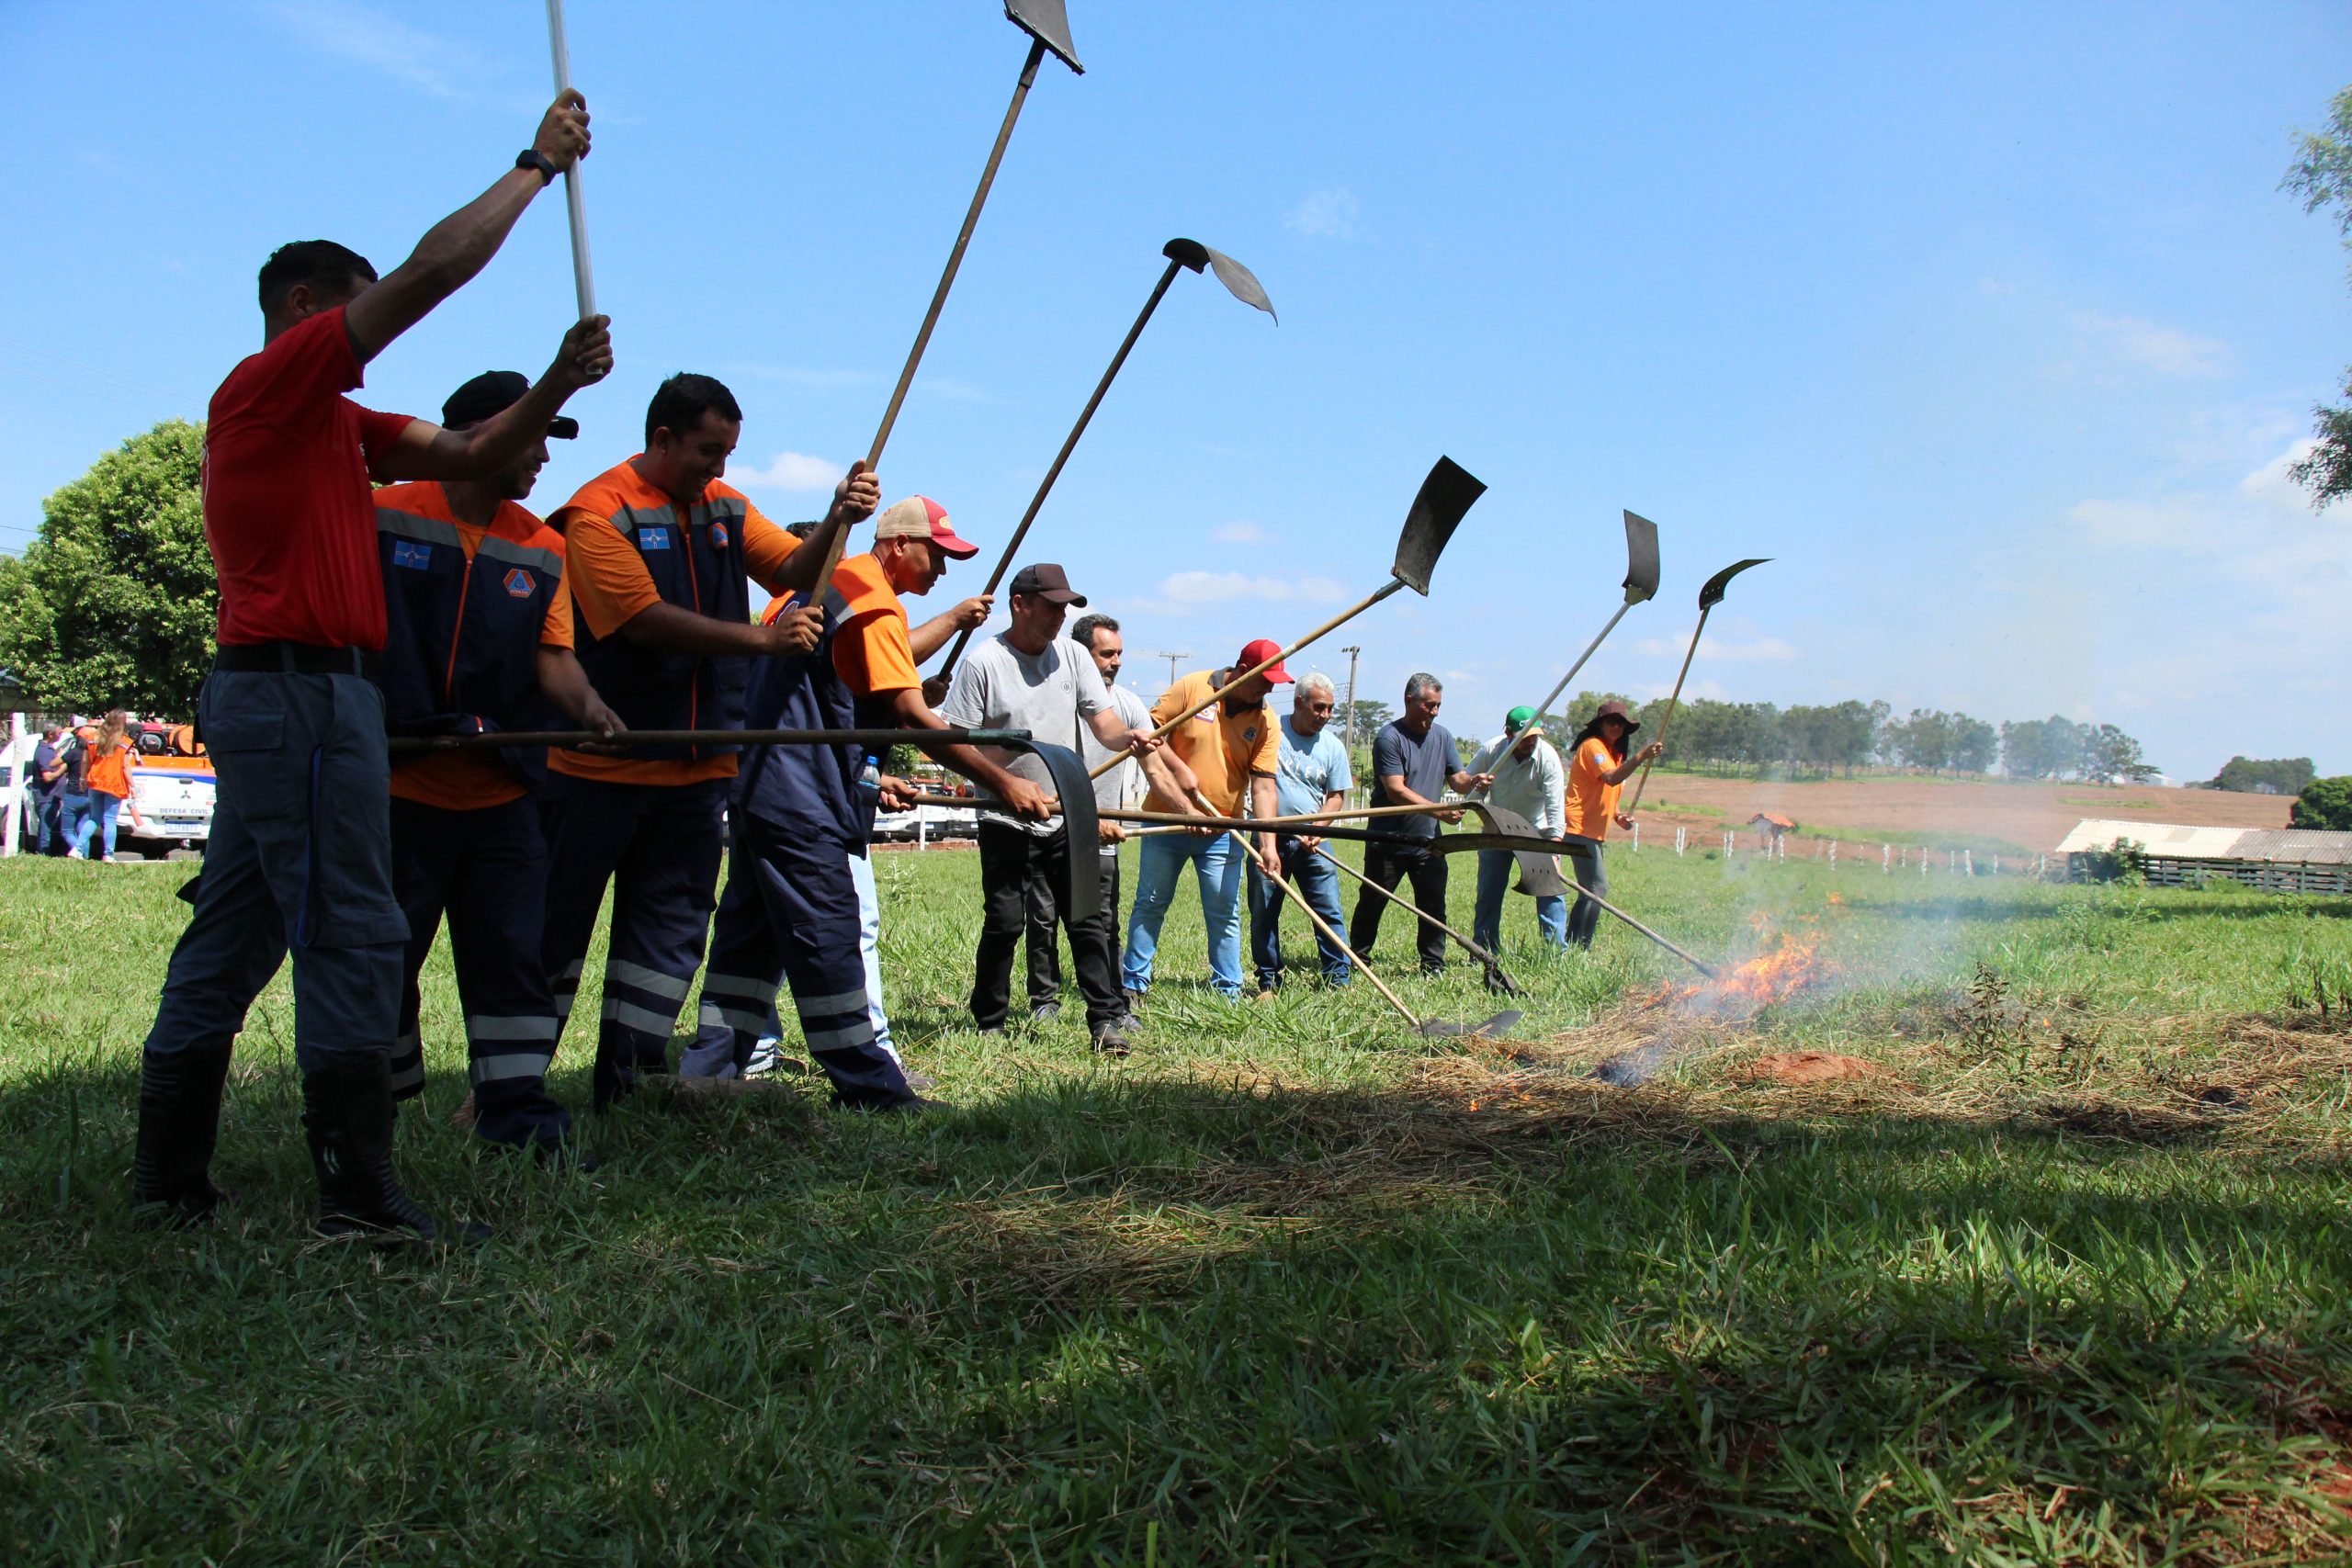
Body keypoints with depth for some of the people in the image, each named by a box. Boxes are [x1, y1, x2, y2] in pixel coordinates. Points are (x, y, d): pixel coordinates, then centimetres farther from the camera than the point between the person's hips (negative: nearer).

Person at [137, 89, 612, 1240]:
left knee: (231, 940, 11)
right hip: (302, 688, -10)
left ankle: (169, 1177, 18)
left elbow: (473, 452, 18)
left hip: (267, 698, 10)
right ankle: (358, 1196, -9)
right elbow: (429, 272, -12)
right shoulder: (272, 379, -6)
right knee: (350, 939, -10)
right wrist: (537, 165, -3)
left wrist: (555, 385, 2)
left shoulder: (333, 422, 21)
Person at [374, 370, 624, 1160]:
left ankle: (517, 1110, 8)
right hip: (397, 782, -3)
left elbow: (552, 654, 4)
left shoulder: (541, 548, 9)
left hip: (500, 792, 3)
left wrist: (587, 705, -15)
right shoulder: (384, 517, -4)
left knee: (512, 954, 1)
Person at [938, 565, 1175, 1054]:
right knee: (1005, 924, 0)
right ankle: (989, 1025, 16)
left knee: (1087, 920, 1)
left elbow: (1103, 722, 1)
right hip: (1006, 822, -4)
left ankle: (1105, 1020, 5)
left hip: (1068, 820, 4)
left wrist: (1127, 737, -22)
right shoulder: (983, 663, -7)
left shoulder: (1072, 656, 6)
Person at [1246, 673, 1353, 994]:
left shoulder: (1333, 747, 5)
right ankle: (1268, 982, 14)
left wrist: (1317, 830, -9)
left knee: (1329, 911, -1)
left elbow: (1336, 796, 7)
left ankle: (1338, 979, 7)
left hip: (1311, 842, 2)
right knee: (1263, 914, 4)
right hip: (1269, 837, -1)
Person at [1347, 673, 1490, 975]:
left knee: (1433, 905, 2)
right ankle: (1356, 959, 20)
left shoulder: (1441, 736, 8)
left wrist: (1473, 781, -17)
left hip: (1428, 841, 5)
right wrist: (1438, 811, -29)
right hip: (1388, 840, -5)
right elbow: (1396, 791, -20)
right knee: (1372, 904, 7)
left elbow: (1457, 779, 8)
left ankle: (1433, 964, 11)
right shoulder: (1389, 738, -13)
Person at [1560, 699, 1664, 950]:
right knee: (1597, 888, -15)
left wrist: (1618, 816, 6)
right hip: (1579, 828, -10)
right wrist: (1641, 757, -39)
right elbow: (1611, 778, -27)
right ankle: (1579, 947, -14)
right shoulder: (1593, 745, -10)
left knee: (1591, 891, 12)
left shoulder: (1616, 752, 20)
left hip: (1594, 831, 10)